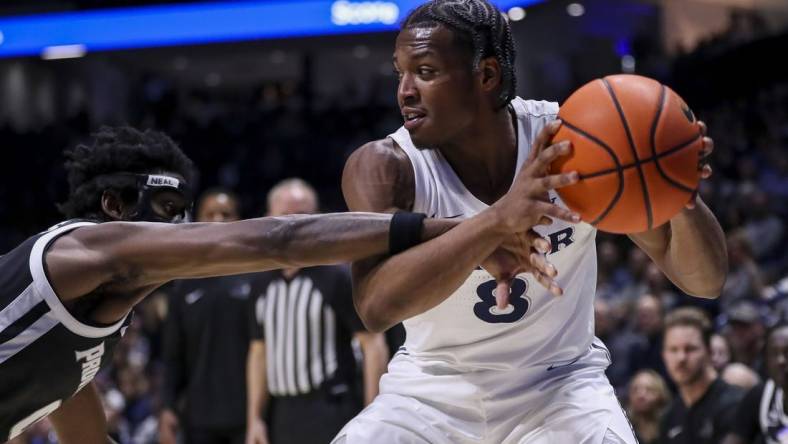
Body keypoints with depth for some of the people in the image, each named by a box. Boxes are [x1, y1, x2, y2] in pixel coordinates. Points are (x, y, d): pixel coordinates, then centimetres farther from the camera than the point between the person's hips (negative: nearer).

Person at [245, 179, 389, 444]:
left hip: (330, 413, -7)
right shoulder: (263, 284, 12)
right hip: (283, 417, 7)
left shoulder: (338, 277, -6)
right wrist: (254, 419, 11)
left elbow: (373, 345, -8)